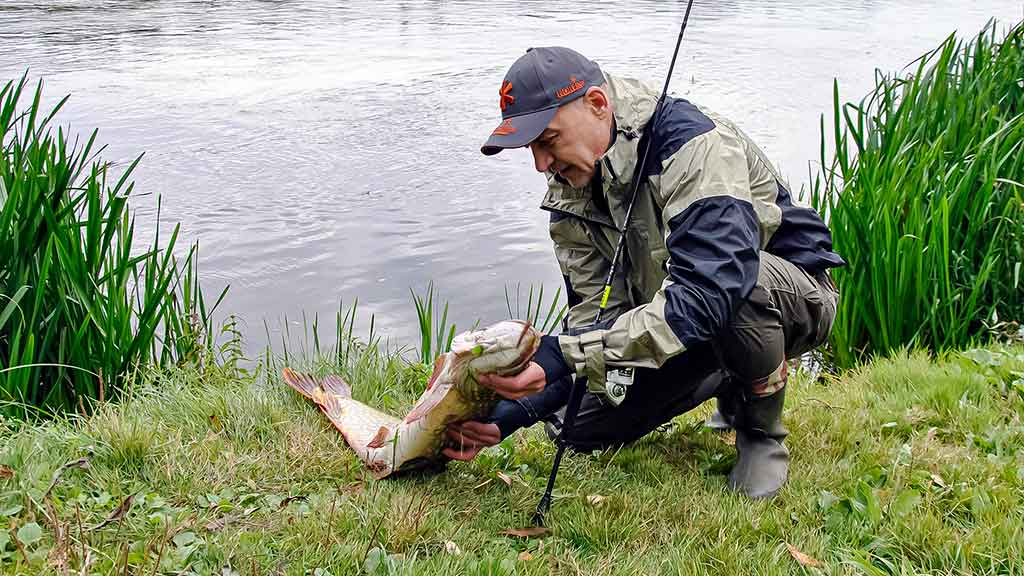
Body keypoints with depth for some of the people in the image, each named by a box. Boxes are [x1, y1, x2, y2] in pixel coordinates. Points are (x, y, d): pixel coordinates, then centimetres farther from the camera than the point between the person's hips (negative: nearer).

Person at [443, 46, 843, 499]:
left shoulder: (693, 145, -31)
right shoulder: (570, 194, -7)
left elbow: (707, 293, -44)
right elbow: (598, 318, -11)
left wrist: (563, 354, -50)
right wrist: (515, 411, -25)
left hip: (794, 294, -6)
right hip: (687, 326, 7)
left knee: (742, 291, -42)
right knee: (576, 425, -5)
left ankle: (764, 432, -10)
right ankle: (729, 381, 16)